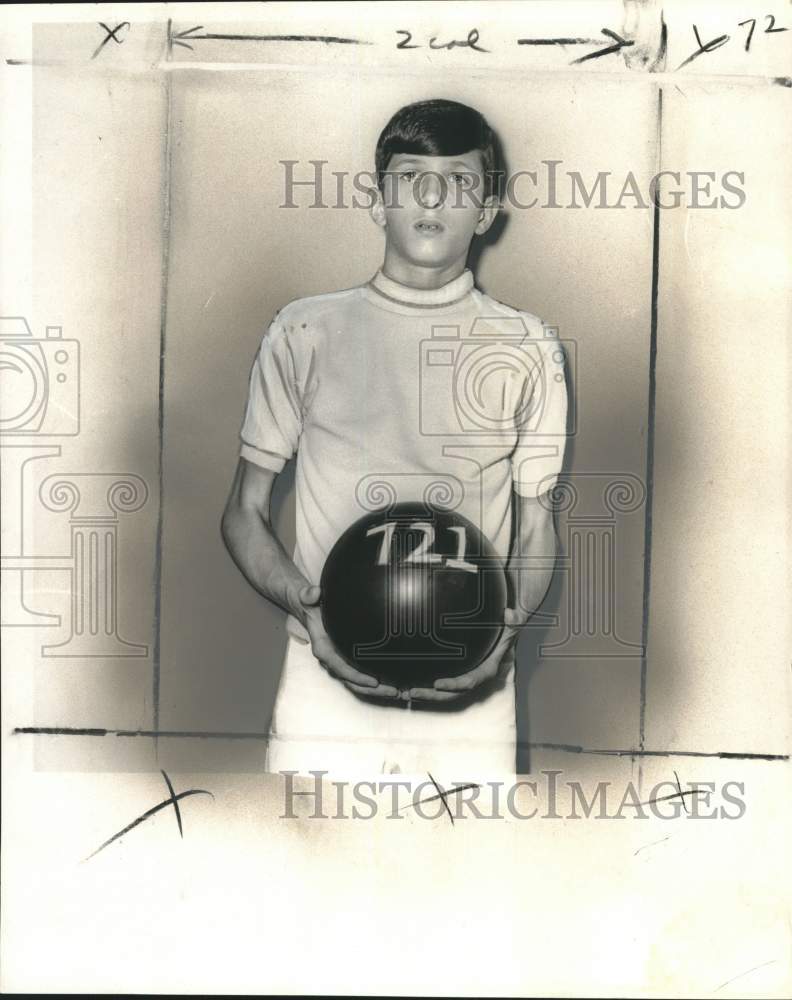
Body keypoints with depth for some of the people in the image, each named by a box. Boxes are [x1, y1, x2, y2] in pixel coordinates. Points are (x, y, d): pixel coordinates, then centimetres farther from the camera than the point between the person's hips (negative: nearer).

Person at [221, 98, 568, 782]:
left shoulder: (527, 350, 7)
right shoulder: (306, 332, 5)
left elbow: (536, 530, 11)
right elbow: (245, 514, 8)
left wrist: (505, 625, -9)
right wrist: (309, 605, -10)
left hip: (470, 702, 1)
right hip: (326, 686, 0)